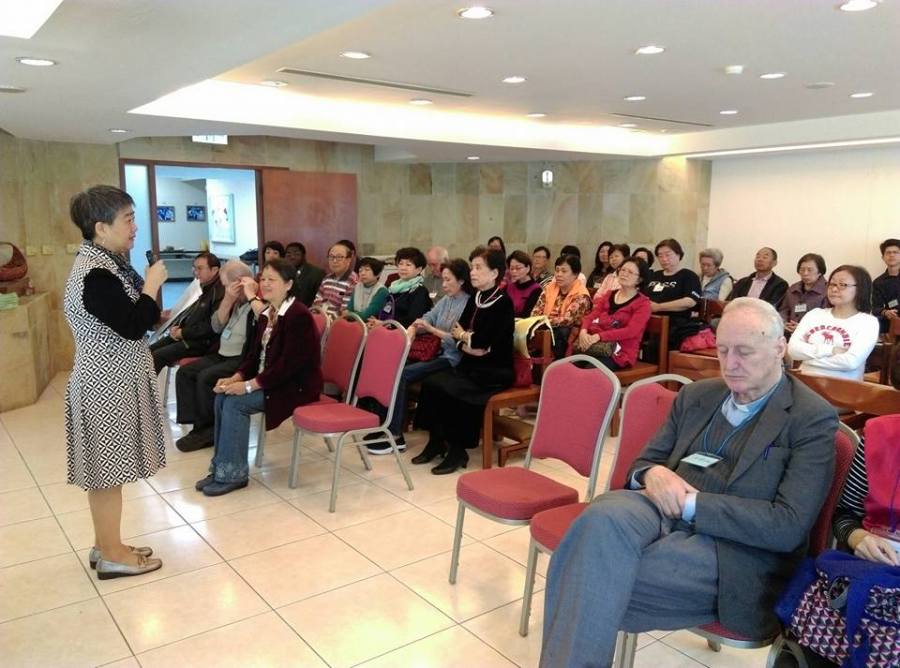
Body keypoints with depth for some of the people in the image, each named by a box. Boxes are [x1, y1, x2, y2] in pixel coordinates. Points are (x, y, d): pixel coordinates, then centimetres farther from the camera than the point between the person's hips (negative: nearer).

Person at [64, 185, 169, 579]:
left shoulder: (101, 263, 10)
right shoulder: (96, 274, -22)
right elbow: (133, 327, -25)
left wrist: (155, 316, 5)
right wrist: (152, 283, -16)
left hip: (109, 382, 10)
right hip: (108, 386, -10)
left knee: (104, 469, 17)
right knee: (107, 469, 1)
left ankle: (106, 545, 29)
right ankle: (112, 555, 14)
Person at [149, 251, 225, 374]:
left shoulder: (220, 292, -19)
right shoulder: (204, 288, 13)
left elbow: (212, 327, -24)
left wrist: (182, 333, -16)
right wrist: (176, 327, 1)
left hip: (201, 342, -10)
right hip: (183, 335, 10)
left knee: (157, 356, -17)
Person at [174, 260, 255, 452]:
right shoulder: (235, 301, 12)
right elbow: (216, 327, 6)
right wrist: (228, 301, -7)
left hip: (244, 359, -10)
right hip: (223, 355, 10)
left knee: (206, 377, -25)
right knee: (184, 372, 0)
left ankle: (207, 430, -5)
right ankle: (198, 424, -2)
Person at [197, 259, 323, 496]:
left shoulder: (299, 315, -19)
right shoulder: (267, 313, 9)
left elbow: (289, 364, -24)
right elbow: (256, 352, 12)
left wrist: (249, 385, -23)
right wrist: (236, 377, -5)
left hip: (296, 385, -8)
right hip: (270, 380, 9)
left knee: (236, 402, -20)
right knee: (223, 396, -8)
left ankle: (233, 473, -9)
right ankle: (221, 465, 0)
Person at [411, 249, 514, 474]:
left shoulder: (503, 303, -11)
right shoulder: (474, 300, 12)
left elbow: (488, 340, -21)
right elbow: (458, 330, 10)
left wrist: (464, 336, -3)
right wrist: (465, 345, -12)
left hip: (495, 371, -7)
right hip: (470, 365, 7)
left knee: (448, 390, -26)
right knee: (430, 383, -14)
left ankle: (457, 449, -11)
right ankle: (436, 441, -1)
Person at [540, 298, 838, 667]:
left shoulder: (813, 418, -2)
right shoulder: (696, 395, 15)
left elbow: (789, 526, -11)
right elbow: (644, 461, 19)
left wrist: (691, 503, -16)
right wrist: (652, 473, -8)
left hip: (736, 553, -5)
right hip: (663, 512, 5)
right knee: (603, 518, -33)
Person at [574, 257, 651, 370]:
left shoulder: (643, 303, 2)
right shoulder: (608, 295, 21)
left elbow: (631, 331, -13)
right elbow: (591, 316, 12)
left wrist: (598, 336, -22)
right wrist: (584, 331, -13)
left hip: (620, 352, -4)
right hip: (597, 344, 4)